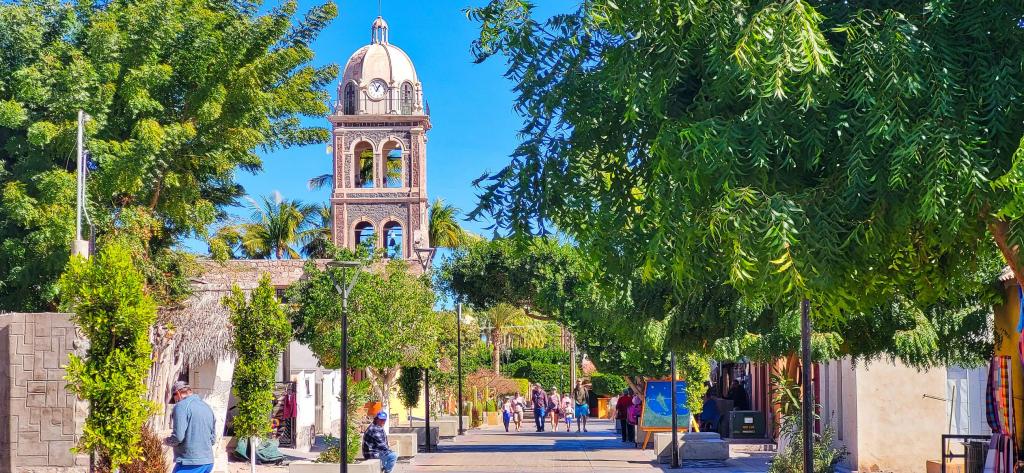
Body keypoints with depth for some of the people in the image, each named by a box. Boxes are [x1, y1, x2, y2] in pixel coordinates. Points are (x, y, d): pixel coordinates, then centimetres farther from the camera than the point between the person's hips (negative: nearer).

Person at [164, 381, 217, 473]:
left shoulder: (181, 406, -8)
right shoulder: (207, 407, 14)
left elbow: (178, 436, -16)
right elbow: (213, 439, 18)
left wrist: (167, 441, 3)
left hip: (189, 463, -8)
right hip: (208, 461, 8)